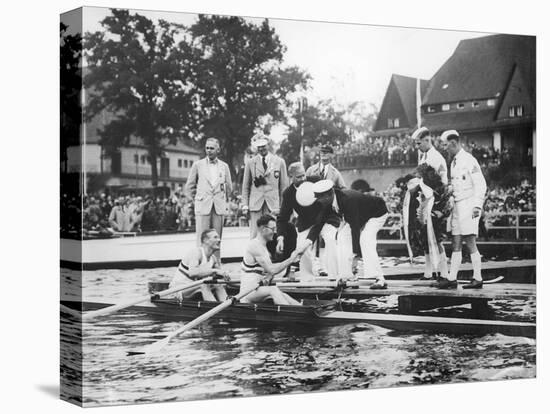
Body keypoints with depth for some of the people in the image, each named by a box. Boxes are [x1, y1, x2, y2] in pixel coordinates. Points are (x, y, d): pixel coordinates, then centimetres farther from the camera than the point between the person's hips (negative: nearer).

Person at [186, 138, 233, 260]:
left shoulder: (224, 166, 10)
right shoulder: (198, 165, 5)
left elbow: (229, 187, 19)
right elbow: (189, 186, 10)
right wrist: (197, 200, 9)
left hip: (219, 208, 2)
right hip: (203, 207, -2)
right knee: (202, 239, -6)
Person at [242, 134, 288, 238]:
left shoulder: (279, 162, 7)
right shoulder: (251, 163, 9)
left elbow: (284, 185, 9)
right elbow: (245, 185, 12)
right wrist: (245, 204, 5)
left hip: (273, 203, 0)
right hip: (255, 203, 0)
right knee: (254, 234, -4)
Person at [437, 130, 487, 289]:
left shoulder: (469, 160, -12)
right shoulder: (454, 162, 15)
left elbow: (481, 185, -14)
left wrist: (477, 206, -20)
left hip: (469, 206, -9)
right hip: (457, 205, 9)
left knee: (470, 243, -6)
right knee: (456, 244, 7)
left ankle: (478, 279, 0)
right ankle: (452, 279, 8)